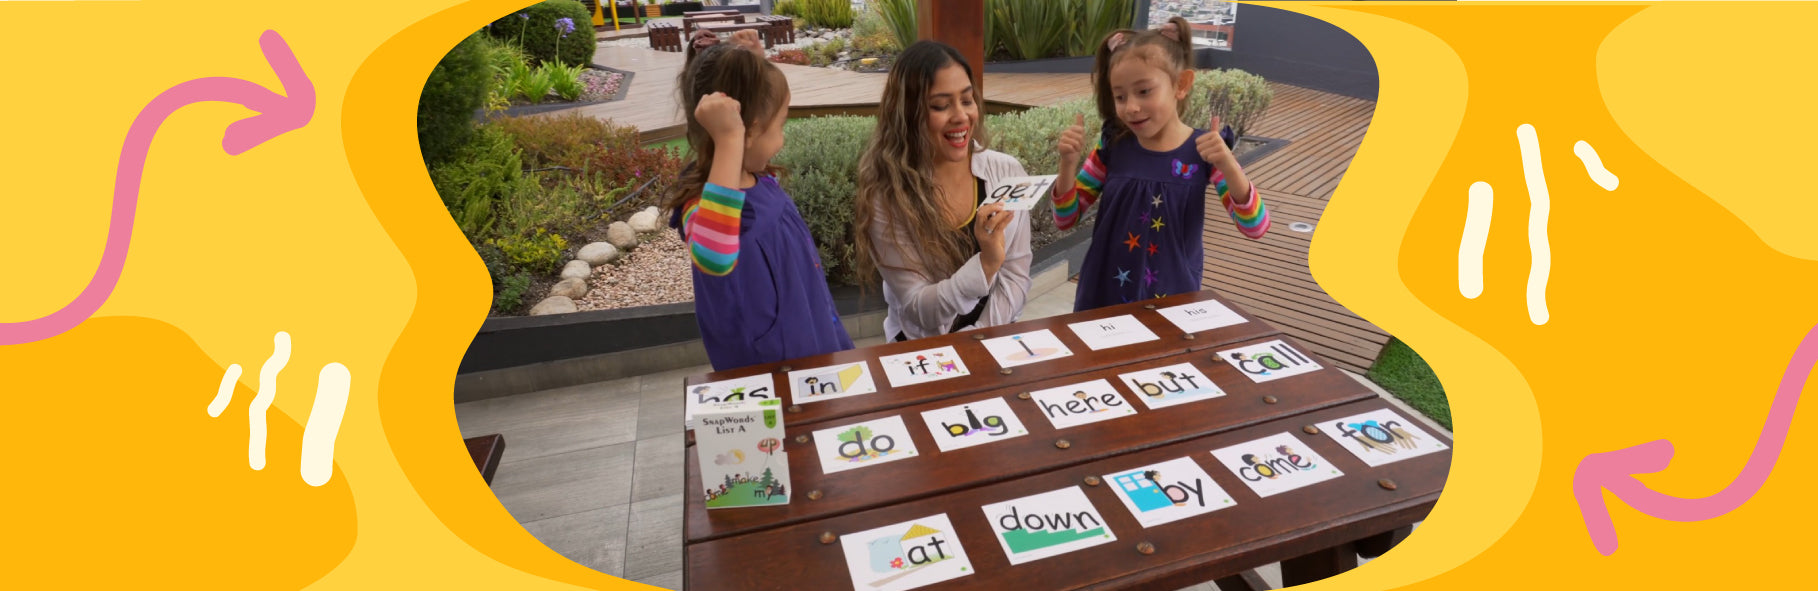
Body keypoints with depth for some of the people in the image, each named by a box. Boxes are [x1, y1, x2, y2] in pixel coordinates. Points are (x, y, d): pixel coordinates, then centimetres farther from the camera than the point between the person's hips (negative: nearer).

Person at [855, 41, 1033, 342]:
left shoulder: (1008, 172, -5)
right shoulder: (885, 195, -14)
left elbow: (1016, 276, -1)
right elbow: (918, 310, -14)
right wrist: (986, 263, -27)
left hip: (994, 339, 2)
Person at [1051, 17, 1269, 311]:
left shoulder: (1202, 152, -9)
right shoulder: (1113, 146, -5)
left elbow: (1256, 228, -12)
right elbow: (1065, 219, -1)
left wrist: (1228, 165, -26)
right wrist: (1068, 163, -17)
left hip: (1171, 297, -1)